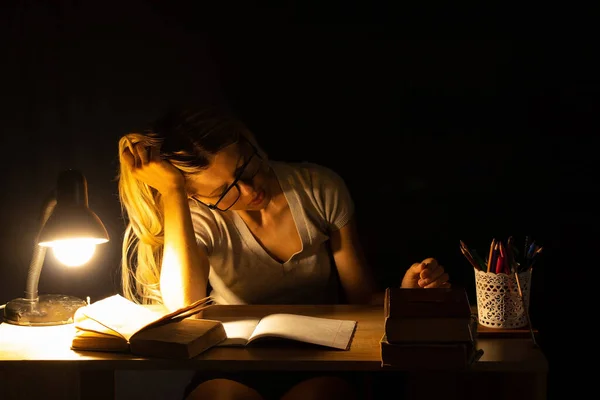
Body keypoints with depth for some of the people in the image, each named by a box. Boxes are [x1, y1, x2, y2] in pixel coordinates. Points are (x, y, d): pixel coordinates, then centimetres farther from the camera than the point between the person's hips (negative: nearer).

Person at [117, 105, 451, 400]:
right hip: (232, 372, -1)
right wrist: (171, 191, -21)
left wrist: (404, 296, -17)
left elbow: (364, 298, 5)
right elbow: (182, 304, -26)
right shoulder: (199, 218, -4)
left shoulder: (320, 190, -1)